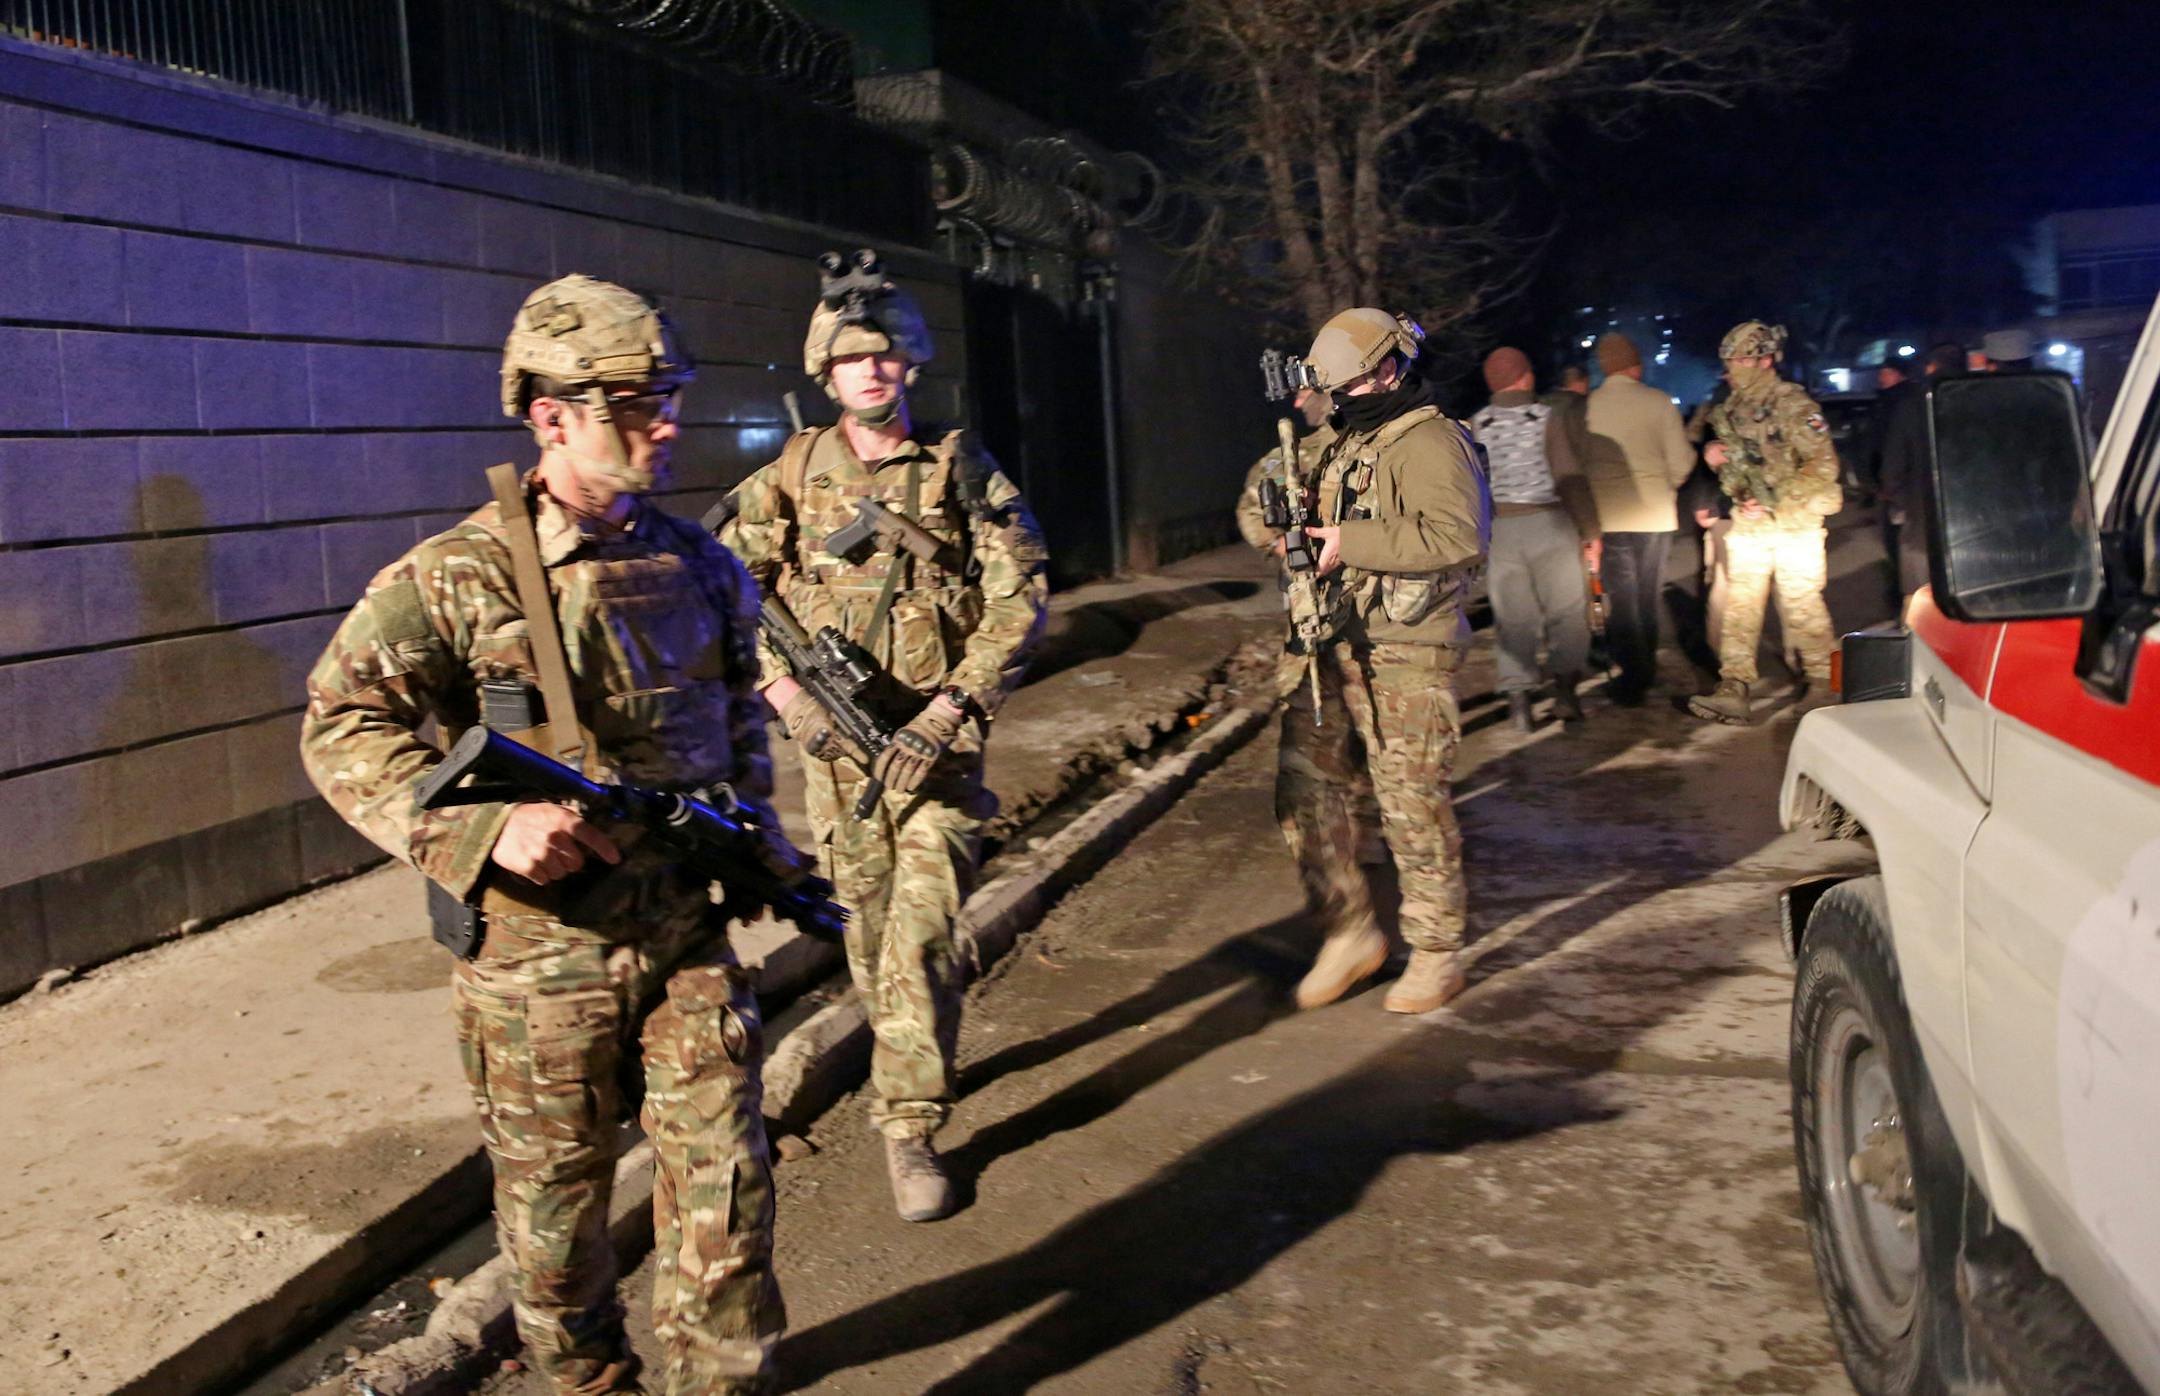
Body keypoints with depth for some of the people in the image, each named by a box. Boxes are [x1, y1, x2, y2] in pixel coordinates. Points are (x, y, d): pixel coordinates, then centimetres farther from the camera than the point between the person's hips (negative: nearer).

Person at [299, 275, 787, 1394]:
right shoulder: (458, 578, -10)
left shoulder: (702, 568, 6)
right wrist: (486, 825, -24)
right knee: (555, 1195, 13)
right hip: (539, 951, -3)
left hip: (689, 933, 3)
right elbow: (339, 726, -13)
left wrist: (756, 831, 7)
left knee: (723, 1183, 3)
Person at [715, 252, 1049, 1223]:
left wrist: (947, 712, -15)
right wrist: (783, 688, -8)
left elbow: (1021, 601, -7)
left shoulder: (960, 471, -3)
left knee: (921, 931, -9)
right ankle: (904, 1062, 37)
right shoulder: (792, 474, 3)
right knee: (865, 923, 15)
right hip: (832, 739, 3)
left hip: (934, 738, -3)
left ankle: (909, 1124, 0)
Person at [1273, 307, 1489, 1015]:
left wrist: (1350, 543, -24)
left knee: (1413, 805, -1)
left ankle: (1436, 955, 14)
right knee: (1304, 788, 6)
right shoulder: (1344, 442, 16)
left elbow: (1460, 534, -27)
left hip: (1404, 657, -8)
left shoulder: (1431, 443, -11)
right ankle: (1349, 932, 19)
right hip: (1333, 645, 8)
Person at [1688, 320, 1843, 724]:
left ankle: (1823, 683, 16)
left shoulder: (1794, 405, -11)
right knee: (1740, 606, -2)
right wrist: (1715, 455, -2)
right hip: (1748, 525, 6)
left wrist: (1775, 503, -20)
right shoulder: (1732, 408, 10)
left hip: (1795, 526, -6)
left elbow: (1823, 466, -15)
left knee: (1803, 607, 1)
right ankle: (1733, 690, -5)